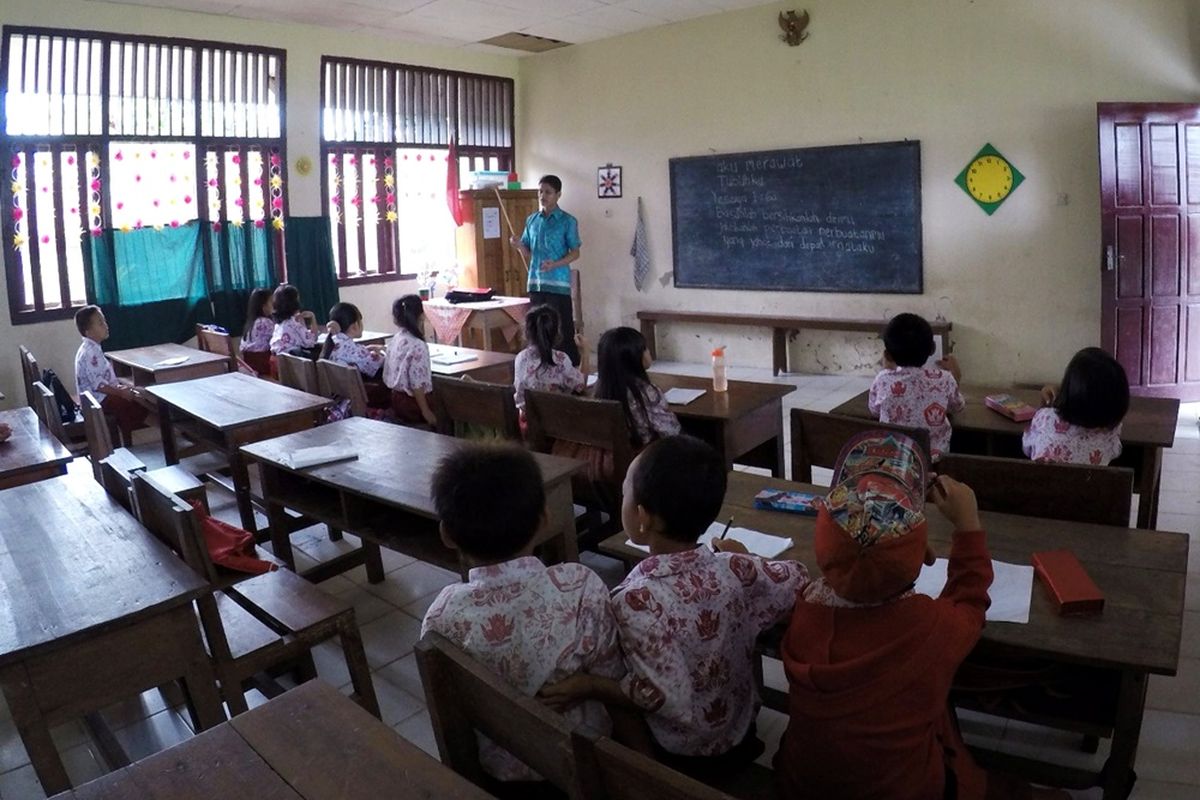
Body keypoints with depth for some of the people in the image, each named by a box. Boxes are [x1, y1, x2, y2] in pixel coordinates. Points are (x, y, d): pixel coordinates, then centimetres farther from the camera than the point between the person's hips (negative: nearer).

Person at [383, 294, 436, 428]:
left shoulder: (396, 339, 0)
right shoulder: (417, 346, -24)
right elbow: (417, 383, -24)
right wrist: (425, 411, -17)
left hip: (397, 397, 8)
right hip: (412, 401, -8)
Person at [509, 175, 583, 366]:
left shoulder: (568, 221, -3)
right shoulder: (531, 220, 12)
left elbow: (575, 253, -4)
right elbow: (529, 253, 15)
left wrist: (555, 264, -20)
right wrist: (519, 245, -7)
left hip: (558, 284, -5)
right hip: (535, 283, 5)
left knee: (564, 329, -4)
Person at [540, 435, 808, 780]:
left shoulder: (636, 600, -32)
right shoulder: (736, 570, -17)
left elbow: (670, 699, -31)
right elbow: (801, 581, -2)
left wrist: (588, 686, -23)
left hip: (682, 757, -5)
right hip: (741, 735, 5)